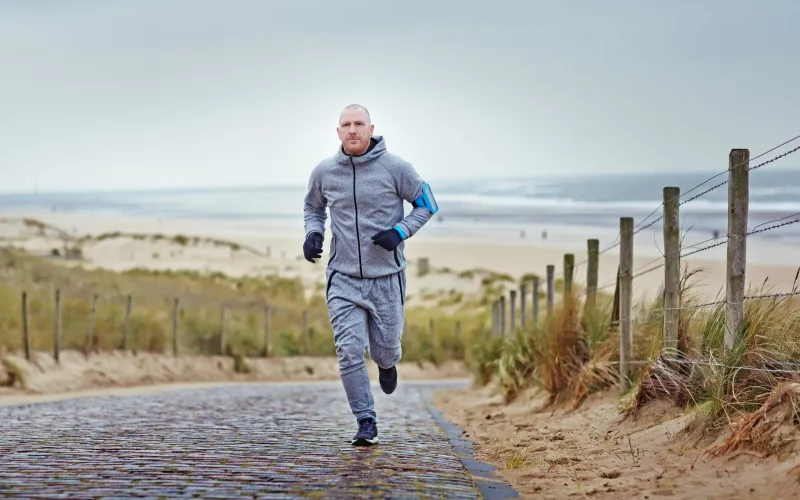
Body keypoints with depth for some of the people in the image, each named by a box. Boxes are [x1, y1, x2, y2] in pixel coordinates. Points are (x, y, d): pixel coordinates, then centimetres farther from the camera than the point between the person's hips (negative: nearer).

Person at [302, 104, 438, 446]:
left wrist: (399, 232, -13)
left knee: (384, 351, 7)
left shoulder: (395, 167, -7)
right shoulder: (323, 172, 1)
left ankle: (387, 363, 46)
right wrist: (313, 233, -1)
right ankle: (366, 423, 1)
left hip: (386, 276, -1)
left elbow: (426, 204, 3)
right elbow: (313, 208, 20)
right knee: (349, 352, -10)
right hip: (343, 278, 1)